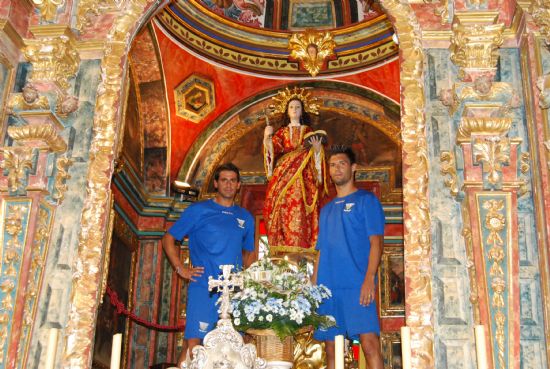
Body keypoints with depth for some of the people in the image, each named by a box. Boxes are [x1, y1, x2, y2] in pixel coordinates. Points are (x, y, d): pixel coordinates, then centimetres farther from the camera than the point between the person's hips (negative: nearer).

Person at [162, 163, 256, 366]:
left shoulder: (246, 217, 14)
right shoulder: (198, 210, 3)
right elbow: (168, 239, 6)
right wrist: (181, 269, -4)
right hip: (203, 288, -4)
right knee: (193, 343, -9)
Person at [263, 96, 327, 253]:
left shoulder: (308, 132, 17)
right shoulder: (281, 132, 17)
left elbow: (315, 156, 12)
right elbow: (273, 149, -1)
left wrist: (317, 149, -10)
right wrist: (267, 138, -19)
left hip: (304, 176, -1)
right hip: (284, 174, 1)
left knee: (301, 208, -13)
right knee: (283, 206, -11)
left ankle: (300, 245, -15)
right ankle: (284, 245, -12)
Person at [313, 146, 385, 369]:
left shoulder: (366, 200, 4)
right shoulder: (326, 209, 22)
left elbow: (376, 243, -5)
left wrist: (369, 279, -17)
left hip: (357, 286, -6)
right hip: (327, 288, 6)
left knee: (369, 342, -14)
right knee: (330, 347, 5)